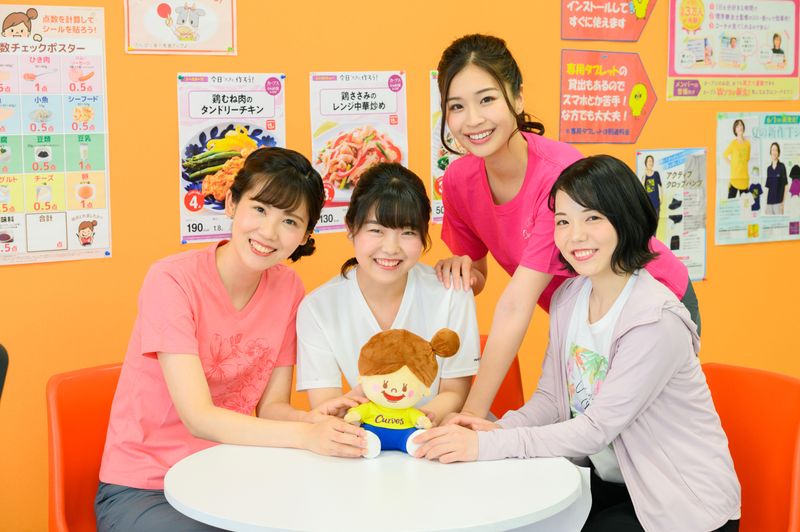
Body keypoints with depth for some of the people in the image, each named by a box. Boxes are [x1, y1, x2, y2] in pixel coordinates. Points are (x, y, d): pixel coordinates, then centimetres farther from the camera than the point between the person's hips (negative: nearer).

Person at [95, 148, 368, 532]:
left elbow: (271, 406, 0)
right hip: (141, 490, -4)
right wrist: (306, 436, -36)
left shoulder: (288, 288, -2)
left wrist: (313, 420, -22)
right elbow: (199, 418, -25)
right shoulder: (172, 281, -18)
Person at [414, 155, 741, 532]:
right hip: (609, 483, 6)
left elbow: (598, 428, -24)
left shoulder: (656, 320, -23)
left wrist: (487, 445, -28)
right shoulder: (568, 297, 1)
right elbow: (550, 398, 5)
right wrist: (499, 429, -16)